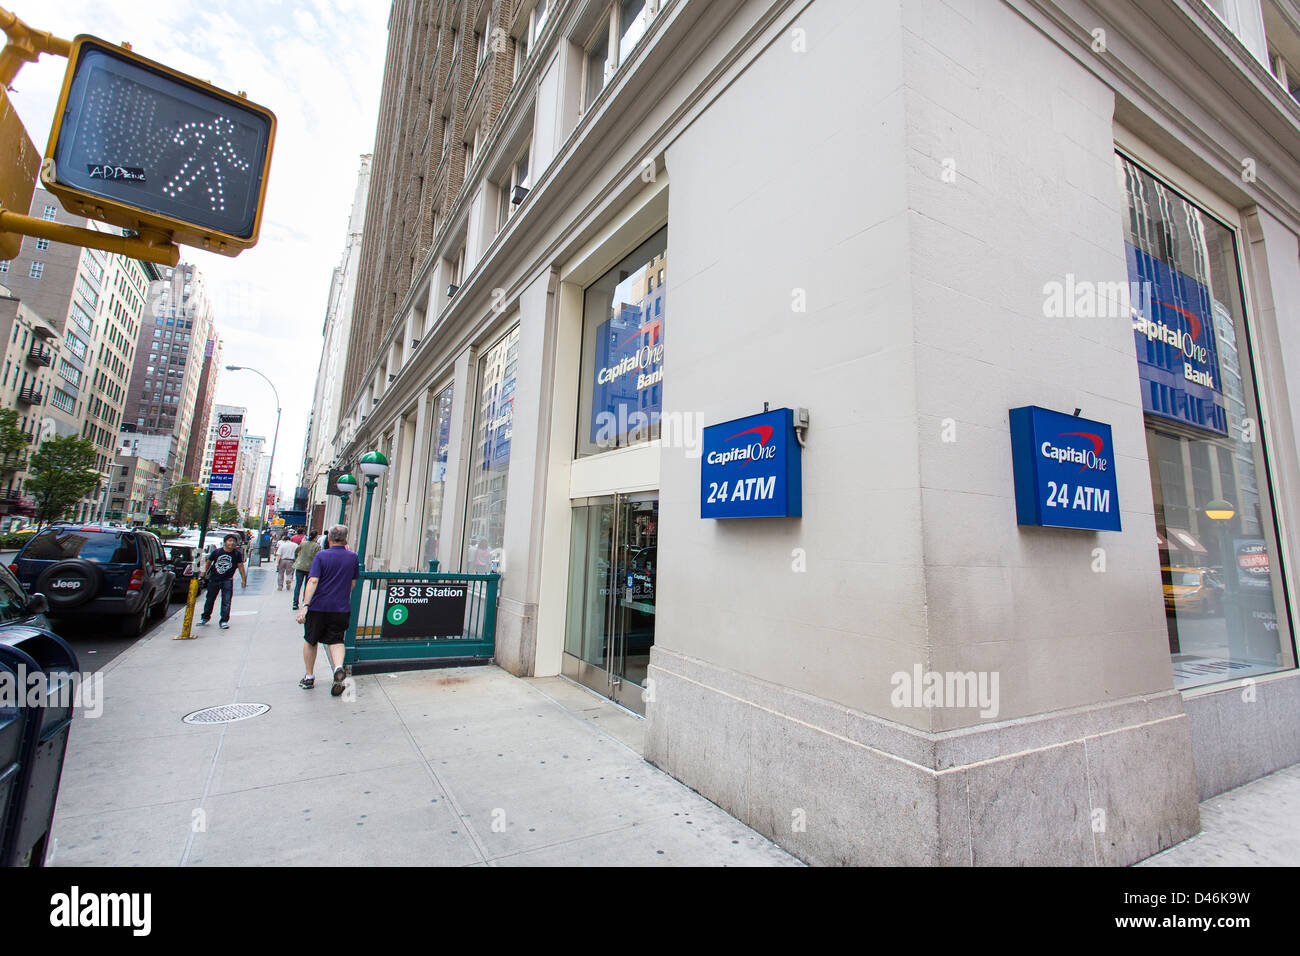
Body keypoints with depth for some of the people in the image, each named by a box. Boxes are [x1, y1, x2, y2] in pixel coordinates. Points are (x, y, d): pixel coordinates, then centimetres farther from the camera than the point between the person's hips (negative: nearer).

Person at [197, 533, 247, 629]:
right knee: (210, 599, 17)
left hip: (227, 580, -2)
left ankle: (224, 621, 0)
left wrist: (243, 579, 1)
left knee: (226, 601, -6)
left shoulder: (237, 554, -4)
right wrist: (202, 576, 8)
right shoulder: (216, 552, -3)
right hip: (214, 579, 2)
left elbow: (240, 566, 2)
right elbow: (208, 563, 8)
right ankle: (205, 617, 38)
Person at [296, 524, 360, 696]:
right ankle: (338, 667, -19)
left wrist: (304, 605, -19)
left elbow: (313, 581, -16)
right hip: (342, 608, 1)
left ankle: (309, 677, 28)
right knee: (336, 640, 8)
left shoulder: (321, 556, -6)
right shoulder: (353, 557, 3)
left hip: (318, 606, -1)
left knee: (310, 641, 18)